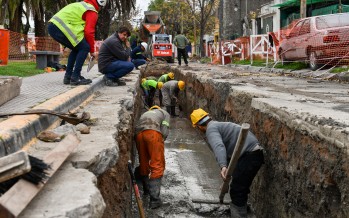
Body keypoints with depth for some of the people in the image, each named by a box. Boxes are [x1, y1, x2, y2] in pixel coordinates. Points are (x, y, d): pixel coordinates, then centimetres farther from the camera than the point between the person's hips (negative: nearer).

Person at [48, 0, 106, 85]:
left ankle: (68, 76, 18)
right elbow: (89, 32, -6)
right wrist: (92, 50, 5)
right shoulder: (92, 11, 2)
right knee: (84, 48, -1)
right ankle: (75, 77, -4)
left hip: (53, 25, 9)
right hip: (61, 28, -9)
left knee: (77, 48, 21)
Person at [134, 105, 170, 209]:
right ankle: (154, 199, -7)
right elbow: (164, 132, 9)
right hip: (153, 132, -5)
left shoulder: (145, 114, 41)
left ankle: (146, 188, 42)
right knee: (158, 166, 0)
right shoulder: (165, 113, 28)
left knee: (143, 162, 22)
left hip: (138, 133, 5)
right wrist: (159, 144, 22)